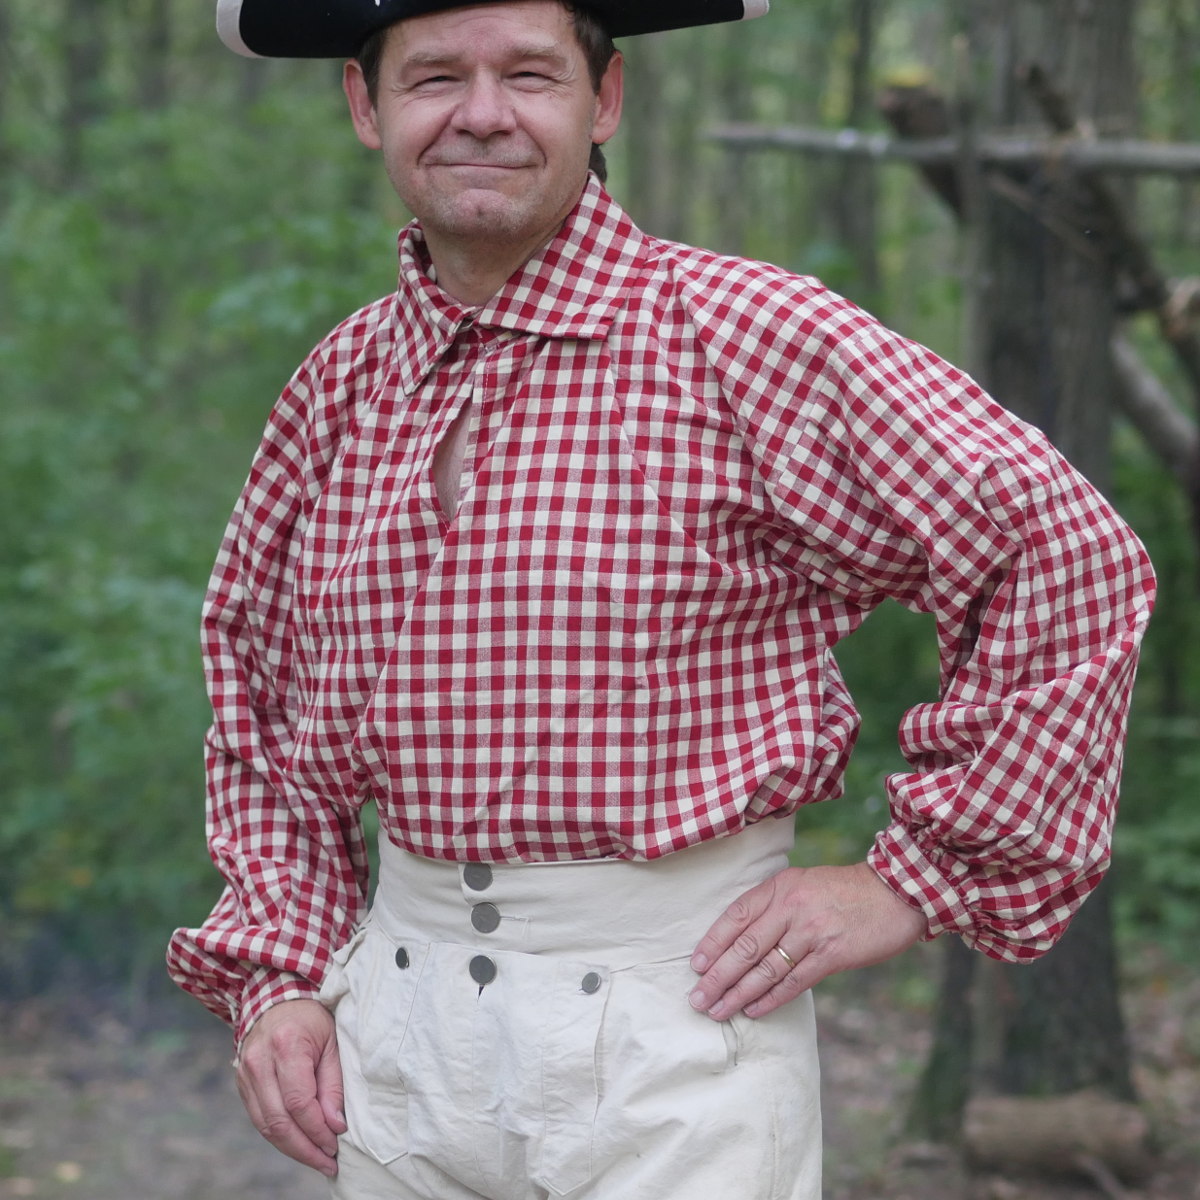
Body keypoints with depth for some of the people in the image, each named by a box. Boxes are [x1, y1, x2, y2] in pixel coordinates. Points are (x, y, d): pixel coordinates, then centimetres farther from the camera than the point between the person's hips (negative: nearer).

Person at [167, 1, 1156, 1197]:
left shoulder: (741, 336, -10)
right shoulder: (338, 385, 6)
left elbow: (1070, 563, -11)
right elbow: (260, 683, 19)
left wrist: (912, 882, -9)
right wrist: (274, 974, 9)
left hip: (668, 1020, -5)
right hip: (397, 1015, 5)